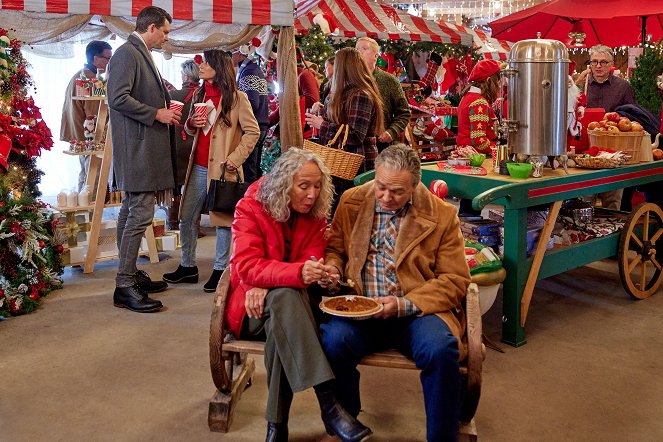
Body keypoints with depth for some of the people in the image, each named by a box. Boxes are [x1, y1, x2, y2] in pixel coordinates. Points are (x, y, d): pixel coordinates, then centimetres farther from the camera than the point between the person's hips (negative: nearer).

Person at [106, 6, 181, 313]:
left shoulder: (142, 55, 19)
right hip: (137, 147, -11)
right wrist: (156, 114, -15)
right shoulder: (127, 53, -11)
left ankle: (130, 274, 24)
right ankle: (125, 286, -6)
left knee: (131, 212, 14)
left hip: (145, 147, 11)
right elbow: (118, 98, -20)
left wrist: (165, 109, 12)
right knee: (141, 214, -11)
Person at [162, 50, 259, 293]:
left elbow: (252, 131, -7)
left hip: (222, 168, -7)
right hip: (198, 167, 7)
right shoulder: (200, 95, 14)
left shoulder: (237, 97, -6)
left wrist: (235, 158, -14)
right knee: (186, 217, 10)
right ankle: (188, 266, 24)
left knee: (223, 218, 1)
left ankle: (220, 269, 14)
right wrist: (191, 123, -1)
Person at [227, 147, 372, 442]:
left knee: (283, 310, -34)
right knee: (286, 295, -37)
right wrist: (297, 273, -39)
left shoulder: (315, 215, 2)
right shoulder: (250, 208, -9)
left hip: (286, 303, 3)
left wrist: (268, 284, -25)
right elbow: (247, 266, -21)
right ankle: (328, 402, -44)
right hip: (254, 304, -3)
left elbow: (310, 264, -7)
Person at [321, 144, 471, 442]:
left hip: (415, 310, -1)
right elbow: (334, 248, 21)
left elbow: (454, 280, 0)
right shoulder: (351, 202, 8)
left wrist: (404, 304, -13)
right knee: (333, 339, -29)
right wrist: (332, 269, -4)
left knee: (441, 350, -32)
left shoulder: (442, 215, 0)